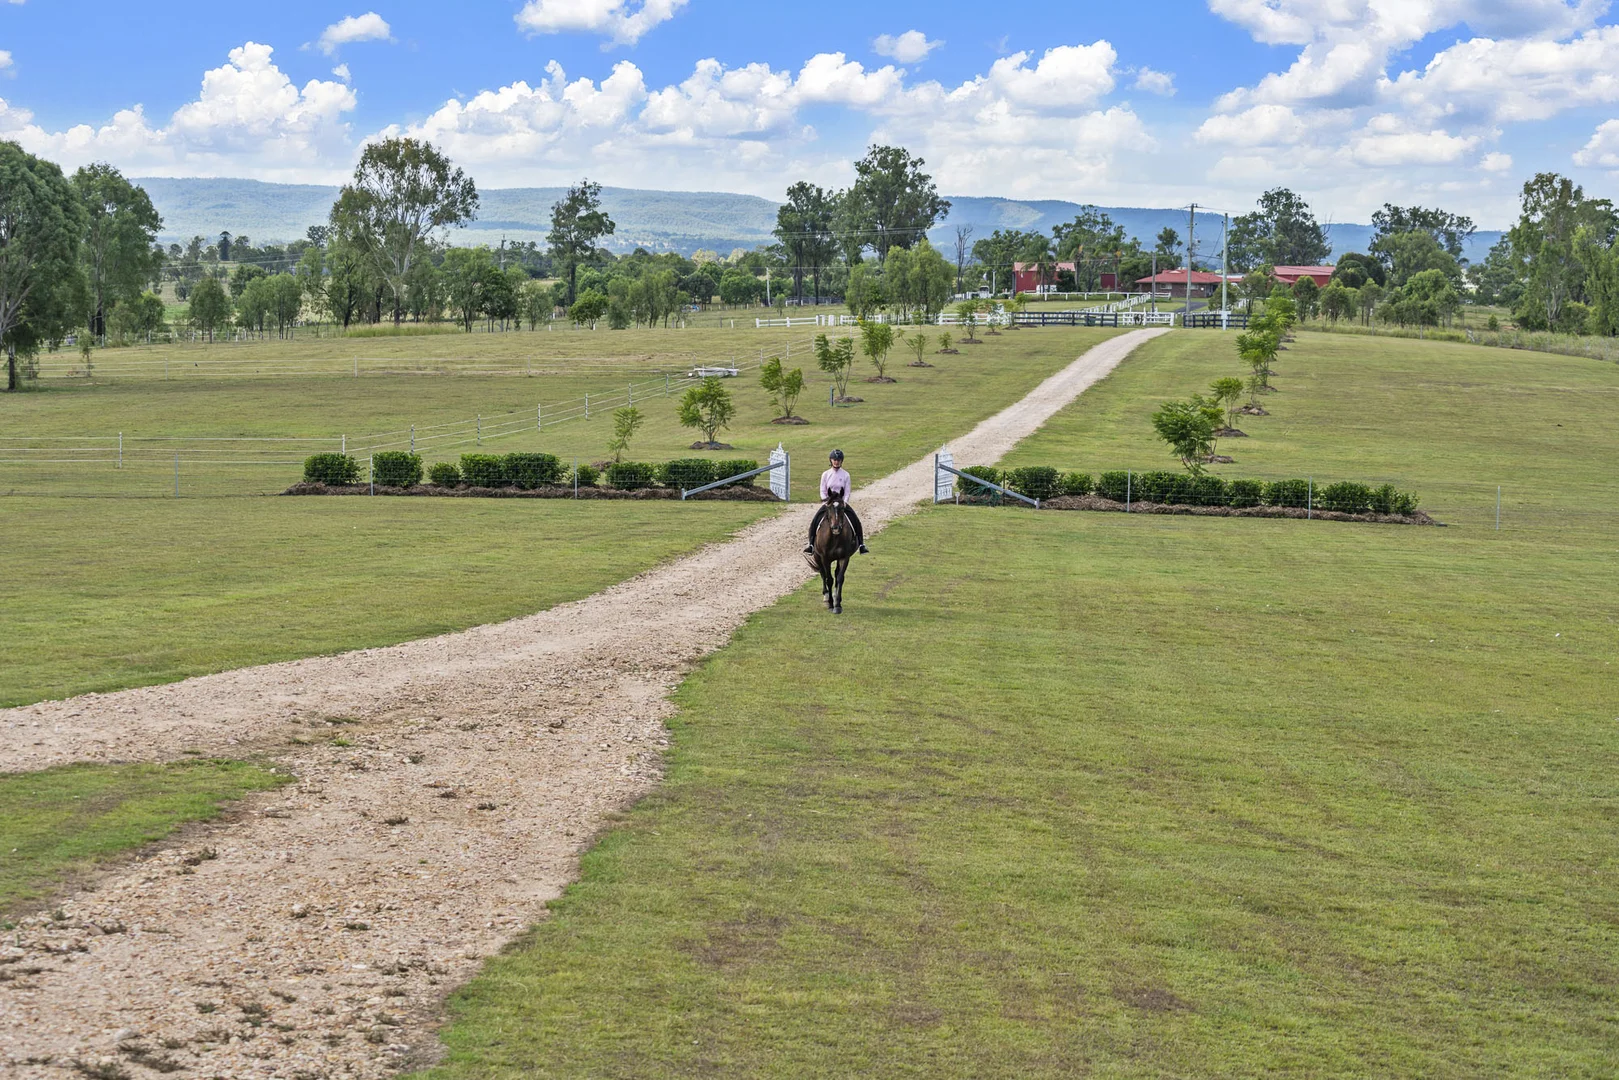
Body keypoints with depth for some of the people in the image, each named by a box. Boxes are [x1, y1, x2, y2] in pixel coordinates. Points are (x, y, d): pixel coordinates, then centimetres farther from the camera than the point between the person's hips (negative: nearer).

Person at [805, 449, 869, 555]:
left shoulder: (845, 474, 1)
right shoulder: (825, 474, 3)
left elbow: (847, 491, 0)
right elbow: (822, 491, 3)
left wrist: (844, 502, -16)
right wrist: (826, 502, -13)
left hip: (842, 503, 0)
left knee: (856, 521, -18)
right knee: (815, 521, -20)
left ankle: (861, 544, -11)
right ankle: (811, 544, -12)